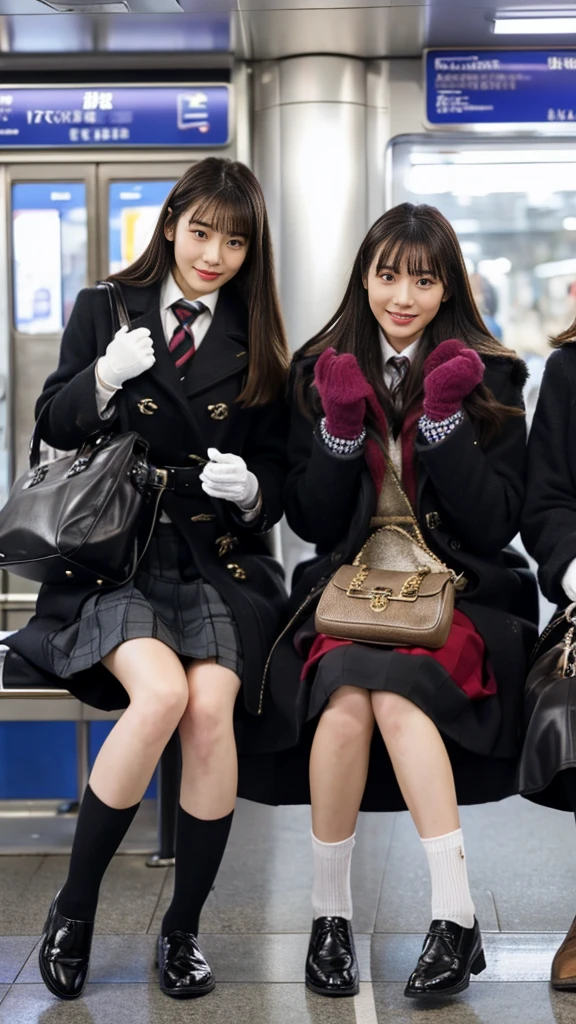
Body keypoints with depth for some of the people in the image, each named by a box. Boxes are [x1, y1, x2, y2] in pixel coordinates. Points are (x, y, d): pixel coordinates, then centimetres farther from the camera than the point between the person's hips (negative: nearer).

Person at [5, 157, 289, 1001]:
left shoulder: (255, 344, 12)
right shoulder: (104, 309, 9)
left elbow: (276, 477, 14)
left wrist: (249, 489, -9)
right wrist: (104, 377, -12)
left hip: (218, 559, 2)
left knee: (212, 704, -25)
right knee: (161, 689, -29)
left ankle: (183, 930, -6)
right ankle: (74, 908, -9)